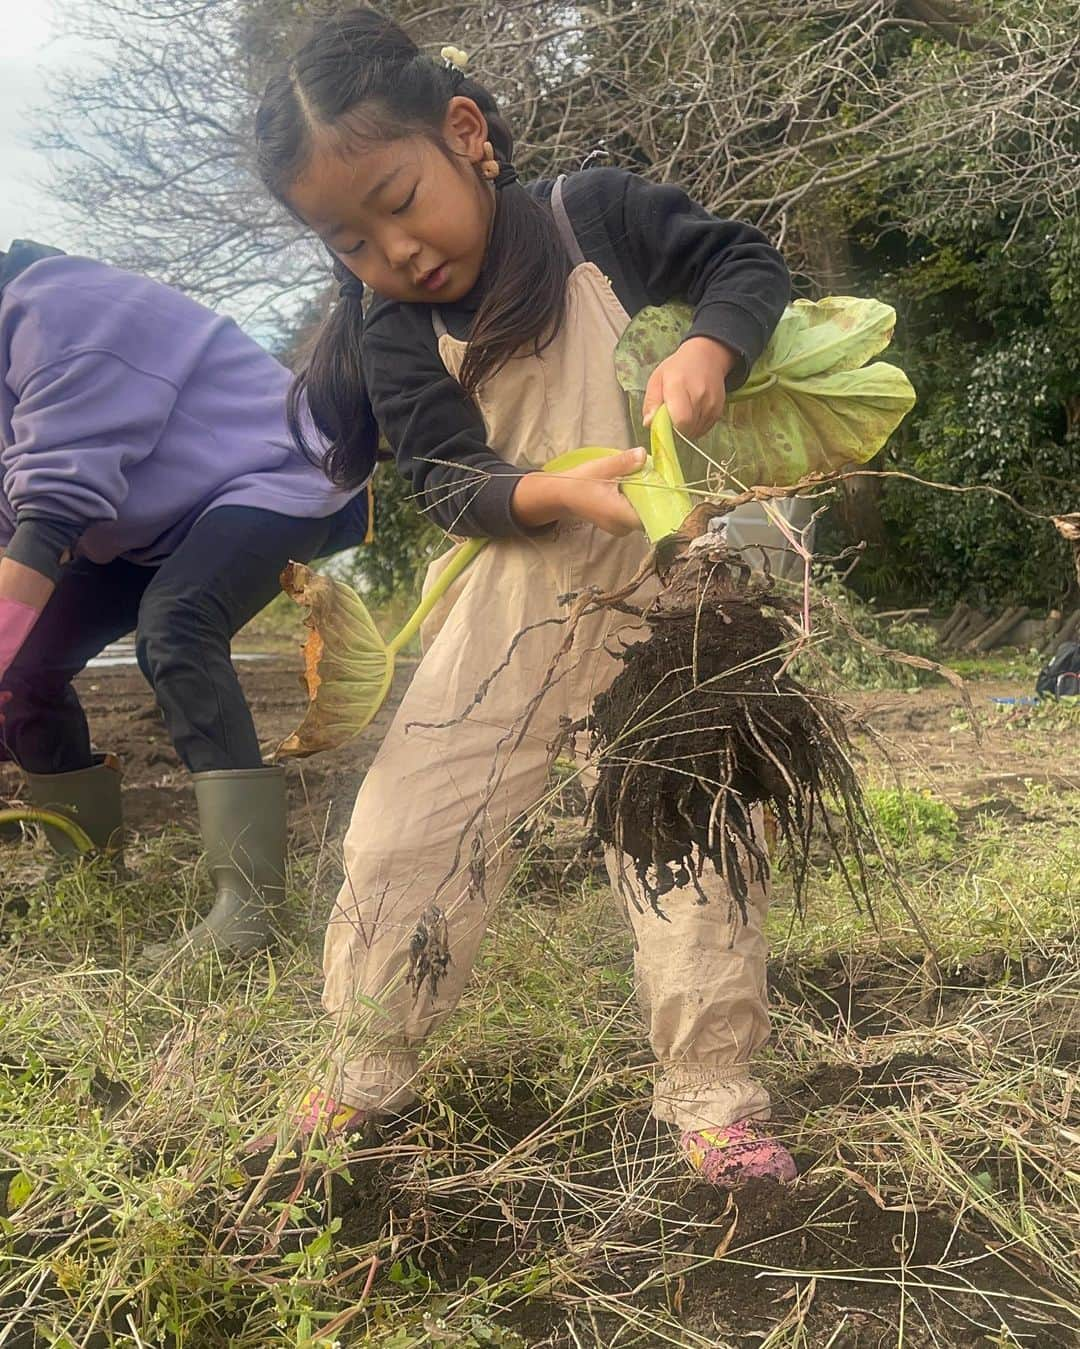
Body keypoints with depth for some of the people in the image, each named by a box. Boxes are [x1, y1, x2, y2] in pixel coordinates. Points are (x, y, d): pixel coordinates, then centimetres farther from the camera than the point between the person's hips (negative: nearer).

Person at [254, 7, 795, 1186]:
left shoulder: (597, 214, -7)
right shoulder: (389, 330, -2)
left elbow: (750, 265, -2)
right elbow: (448, 482, -11)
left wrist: (707, 348, -24)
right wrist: (556, 494, -31)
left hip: (664, 582, -2)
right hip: (511, 600, 3)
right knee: (408, 824, 3)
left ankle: (709, 1091, 16)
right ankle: (370, 1067, 23)